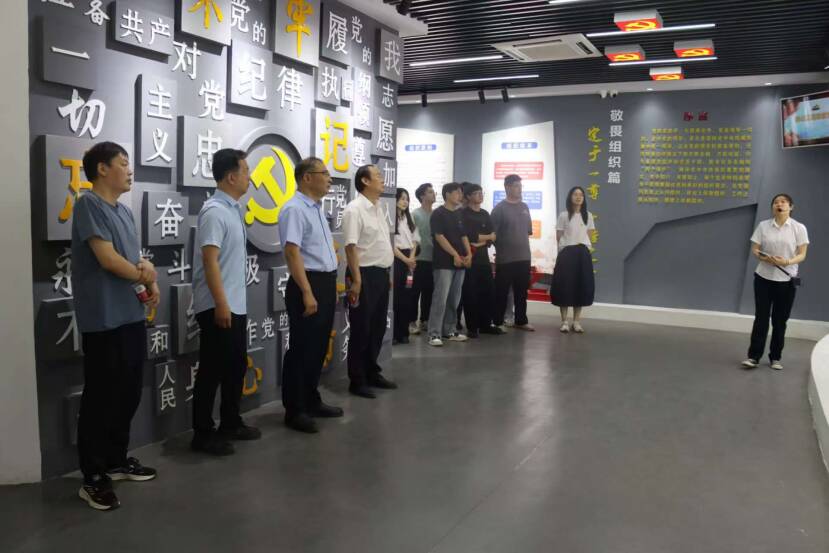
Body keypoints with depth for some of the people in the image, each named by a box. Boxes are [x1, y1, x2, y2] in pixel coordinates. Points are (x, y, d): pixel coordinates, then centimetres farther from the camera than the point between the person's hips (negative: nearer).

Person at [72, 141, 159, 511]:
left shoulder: (124, 211, 16)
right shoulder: (89, 205, -10)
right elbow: (108, 259, -18)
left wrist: (149, 283, -2)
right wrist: (144, 275, -3)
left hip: (131, 315, 9)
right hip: (103, 319, -9)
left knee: (128, 391, 15)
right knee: (100, 396, -1)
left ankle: (117, 460, 30)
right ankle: (93, 477, 10)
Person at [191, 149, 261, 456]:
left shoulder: (233, 209, 13)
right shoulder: (214, 211, -16)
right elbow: (210, 260, -22)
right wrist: (220, 304, -25)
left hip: (237, 305, 10)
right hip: (218, 307, -10)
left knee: (236, 366, 16)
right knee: (213, 370, -1)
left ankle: (231, 423, 28)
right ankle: (203, 433, 11)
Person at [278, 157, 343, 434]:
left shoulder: (317, 209, 16)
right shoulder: (295, 209, -14)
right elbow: (292, 253, -22)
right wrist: (307, 293, -25)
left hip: (326, 284, 10)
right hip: (308, 285, -10)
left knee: (318, 347, 16)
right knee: (302, 348, -2)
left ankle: (311, 401, 29)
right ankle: (294, 410, 9)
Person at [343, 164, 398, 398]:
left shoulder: (378, 208, 14)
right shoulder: (355, 209, -14)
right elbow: (351, 246, -20)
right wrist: (356, 280, -24)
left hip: (381, 274, 9)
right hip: (365, 275, -9)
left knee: (377, 327, 16)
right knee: (361, 329, 0)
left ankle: (372, 372, 29)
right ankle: (357, 381, 10)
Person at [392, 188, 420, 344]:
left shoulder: (409, 219, 17)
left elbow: (415, 240, 15)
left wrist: (412, 258, -2)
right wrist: (405, 259, -13)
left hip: (410, 260, 7)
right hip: (396, 259, -7)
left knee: (406, 296, 6)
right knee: (395, 296, -6)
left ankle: (403, 332, 13)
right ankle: (393, 333, 1)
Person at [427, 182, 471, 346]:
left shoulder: (460, 214, 17)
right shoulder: (438, 214, -5)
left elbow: (464, 236, 17)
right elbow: (439, 237, -13)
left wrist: (468, 254, 1)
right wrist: (455, 254, -16)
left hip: (460, 262, 7)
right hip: (444, 262, -7)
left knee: (454, 299, 10)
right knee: (440, 298, -10)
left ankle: (449, 330, 19)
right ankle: (434, 334, -7)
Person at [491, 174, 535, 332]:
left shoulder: (524, 207, 10)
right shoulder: (499, 208, -8)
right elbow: (493, 234, -9)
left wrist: (522, 245, 15)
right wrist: (502, 249, -5)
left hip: (523, 257, 6)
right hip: (505, 258, -6)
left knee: (521, 292, 12)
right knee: (501, 292, 1)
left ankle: (521, 321, 22)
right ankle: (498, 322, 10)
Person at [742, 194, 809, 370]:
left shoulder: (799, 228, -2)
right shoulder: (763, 226, 2)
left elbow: (802, 255, -4)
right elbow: (755, 250, 1)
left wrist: (788, 262, -25)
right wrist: (767, 259, -20)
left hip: (786, 280, 0)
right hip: (764, 278, 1)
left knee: (780, 320, 7)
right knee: (761, 318, 0)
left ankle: (775, 357, 19)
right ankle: (754, 356, 5)